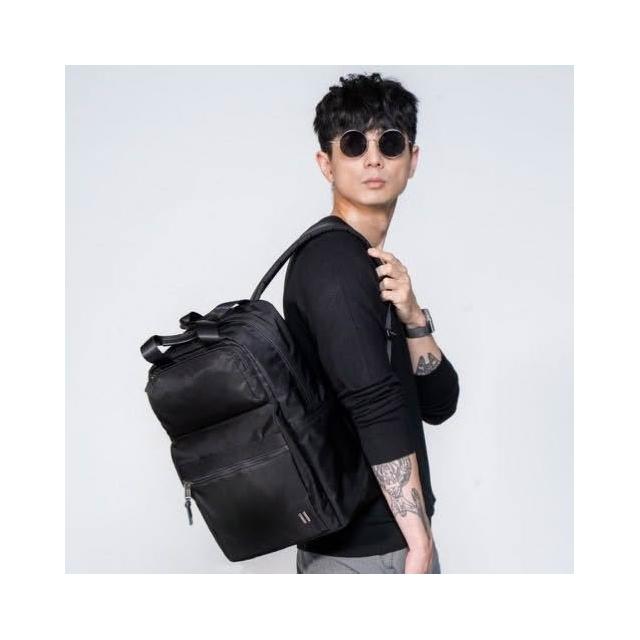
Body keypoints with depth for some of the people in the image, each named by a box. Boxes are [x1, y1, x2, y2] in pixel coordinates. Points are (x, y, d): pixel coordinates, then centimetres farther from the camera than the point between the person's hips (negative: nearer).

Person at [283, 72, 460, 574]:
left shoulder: (375, 268, 13)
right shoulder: (333, 262, -15)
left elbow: (439, 403, 7)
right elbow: (377, 407, -24)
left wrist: (411, 317, -10)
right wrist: (421, 542, -21)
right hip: (370, 549, -9)